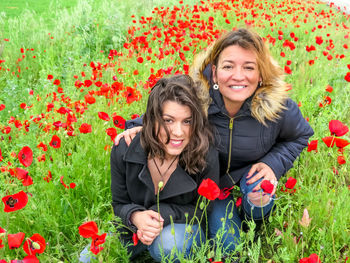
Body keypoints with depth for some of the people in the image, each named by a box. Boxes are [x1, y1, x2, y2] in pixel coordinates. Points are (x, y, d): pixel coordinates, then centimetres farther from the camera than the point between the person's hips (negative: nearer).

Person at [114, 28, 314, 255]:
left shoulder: (278, 106, -25)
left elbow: (301, 136, -2)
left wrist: (273, 164, -18)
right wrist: (141, 127, -27)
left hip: (251, 173, 0)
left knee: (258, 189, -34)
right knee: (227, 245, -10)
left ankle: (255, 226, 3)